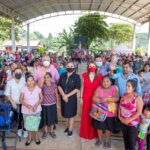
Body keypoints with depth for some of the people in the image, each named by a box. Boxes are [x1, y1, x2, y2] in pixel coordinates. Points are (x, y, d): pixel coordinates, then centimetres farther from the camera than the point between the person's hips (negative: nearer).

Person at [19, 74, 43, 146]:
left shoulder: (38, 88, -11)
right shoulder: (24, 89, -12)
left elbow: (41, 98, -2)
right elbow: (21, 100, -7)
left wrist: (36, 105, -18)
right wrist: (27, 105, -24)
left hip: (37, 110, 0)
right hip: (26, 110, 0)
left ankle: (37, 137, 35)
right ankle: (29, 138, 35)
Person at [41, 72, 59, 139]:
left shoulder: (54, 85, -8)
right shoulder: (43, 85, -14)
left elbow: (56, 94, 3)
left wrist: (57, 103, 7)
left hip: (52, 104, 1)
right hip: (44, 105, -1)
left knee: (52, 118, 14)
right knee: (45, 118, 12)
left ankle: (52, 131, 36)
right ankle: (45, 131, 35)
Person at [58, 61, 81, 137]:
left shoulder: (76, 77, -9)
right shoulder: (62, 75, 2)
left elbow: (77, 88, -13)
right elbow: (59, 86, 0)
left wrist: (67, 95, -16)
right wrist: (63, 95, -13)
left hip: (72, 98, -3)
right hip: (63, 97, 4)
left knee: (71, 113, 6)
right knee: (66, 113, 15)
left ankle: (70, 129, 21)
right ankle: (68, 126, 35)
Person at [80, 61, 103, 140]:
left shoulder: (99, 76, -2)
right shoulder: (84, 75, 0)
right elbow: (82, 87, 4)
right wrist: (81, 98, 2)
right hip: (86, 99, 0)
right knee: (85, 116, 7)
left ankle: (93, 133, 24)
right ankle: (85, 133, 24)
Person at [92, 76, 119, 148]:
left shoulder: (114, 88, -7)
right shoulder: (99, 88, -2)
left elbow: (116, 98, -20)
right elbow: (94, 98, -10)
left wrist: (106, 98, -28)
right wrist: (101, 100, -27)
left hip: (110, 112, -1)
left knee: (108, 127, 12)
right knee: (99, 126, 14)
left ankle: (107, 141, 33)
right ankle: (99, 139, 36)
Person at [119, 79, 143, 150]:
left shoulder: (138, 98, -18)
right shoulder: (124, 95, -1)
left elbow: (139, 112, -18)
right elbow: (120, 107, 8)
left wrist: (129, 120, -18)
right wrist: (119, 116, -3)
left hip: (133, 123, -5)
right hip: (123, 122, 5)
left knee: (132, 140, 7)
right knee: (125, 138, 20)